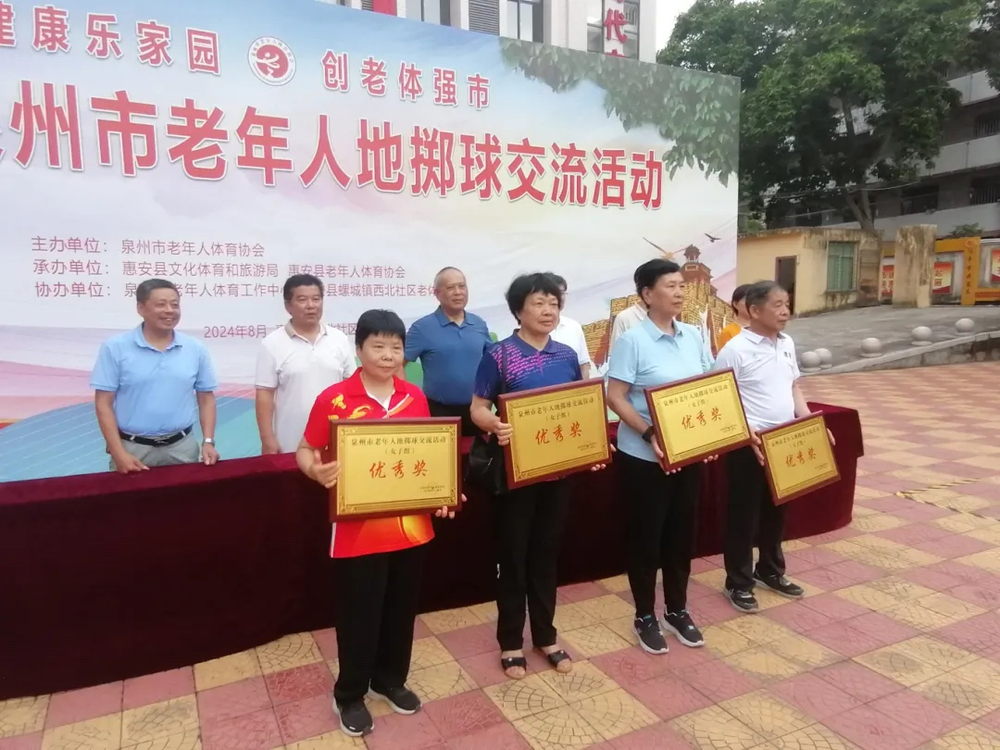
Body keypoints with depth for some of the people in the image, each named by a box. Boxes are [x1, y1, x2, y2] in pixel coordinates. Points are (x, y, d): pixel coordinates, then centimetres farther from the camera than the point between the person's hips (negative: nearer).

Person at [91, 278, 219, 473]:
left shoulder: (196, 349, 2)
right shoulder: (115, 348, -5)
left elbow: (206, 398, 7)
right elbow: (103, 403, -5)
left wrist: (208, 442, -3)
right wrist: (118, 452, -12)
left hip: (182, 446, 2)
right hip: (133, 448, -2)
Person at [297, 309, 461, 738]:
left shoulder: (415, 397, 1)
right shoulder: (334, 398, -11)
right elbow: (306, 452, -4)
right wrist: (317, 471, -25)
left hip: (411, 526, 4)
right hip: (359, 531, -4)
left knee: (402, 609, 18)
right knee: (359, 614, 10)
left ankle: (390, 680, 42)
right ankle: (349, 695, 33)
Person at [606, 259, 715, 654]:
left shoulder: (694, 336, 5)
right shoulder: (632, 340, -13)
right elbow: (615, 397, -15)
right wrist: (649, 434, -24)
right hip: (644, 455, -5)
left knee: (682, 532, 16)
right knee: (646, 536, 7)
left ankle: (677, 611, 34)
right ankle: (645, 617, 25)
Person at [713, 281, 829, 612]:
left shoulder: (787, 343, 8)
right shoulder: (735, 350, -15)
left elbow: (793, 388, 17)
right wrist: (747, 434, -24)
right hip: (749, 446, -7)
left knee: (776, 511, 19)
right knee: (744, 515, 5)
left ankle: (771, 571, 37)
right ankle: (738, 582, 19)